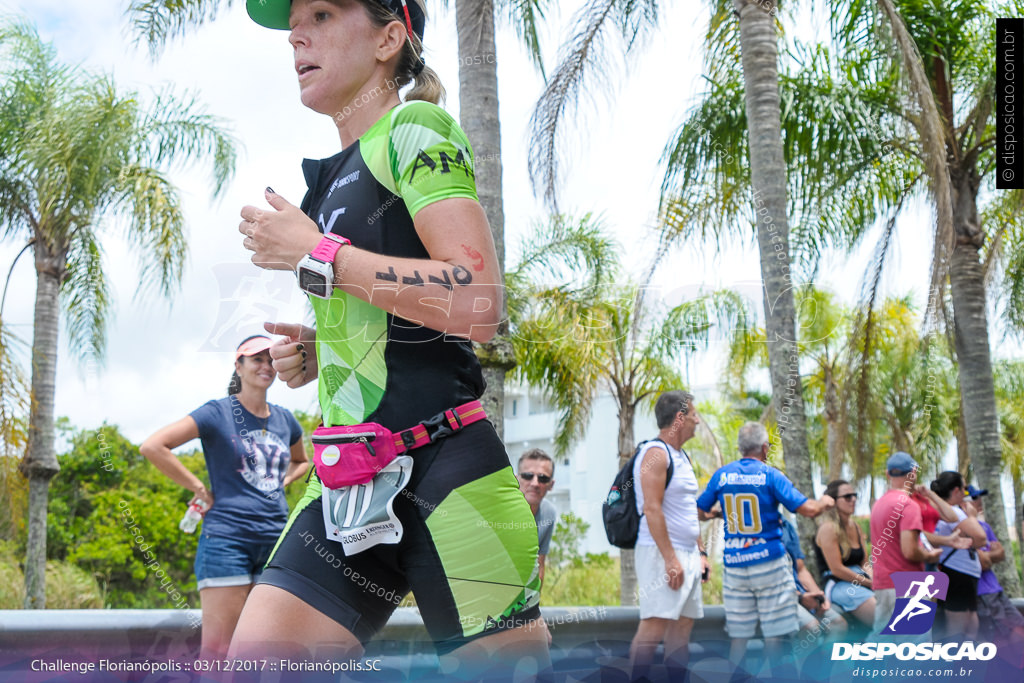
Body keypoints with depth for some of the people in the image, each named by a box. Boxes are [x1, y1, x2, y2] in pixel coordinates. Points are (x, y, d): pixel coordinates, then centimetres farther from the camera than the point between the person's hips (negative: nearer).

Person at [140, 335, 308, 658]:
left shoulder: (284, 420, 13)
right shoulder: (218, 412, -3)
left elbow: (300, 461, 34)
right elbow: (152, 446, -10)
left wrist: (282, 481, 13)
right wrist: (200, 489, -8)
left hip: (275, 539, 6)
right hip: (226, 537, -5)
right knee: (217, 649, -9)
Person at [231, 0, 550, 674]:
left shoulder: (415, 128, -4)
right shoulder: (337, 176, 22)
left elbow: (476, 303, -19)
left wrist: (314, 253, -11)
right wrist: (315, 352, 12)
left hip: (443, 467, -8)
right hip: (350, 480, 8)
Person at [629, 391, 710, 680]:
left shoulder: (681, 457, 18)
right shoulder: (656, 453, -12)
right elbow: (652, 509, -19)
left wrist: (701, 552, 19)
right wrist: (670, 559, -22)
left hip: (687, 554, 10)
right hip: (662, 554, -10)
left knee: (683, 624, 10)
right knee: (654, 625, -12)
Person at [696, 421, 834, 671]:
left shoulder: (722, 475, 3)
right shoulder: (770, 475, -6)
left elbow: (699, 512, 11)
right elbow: (808, 509, -10)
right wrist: (825, 502, 10)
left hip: (734, 564, 4)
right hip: (769, 561, -3)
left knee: (739, 635, 8)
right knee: (774, 634, 3)